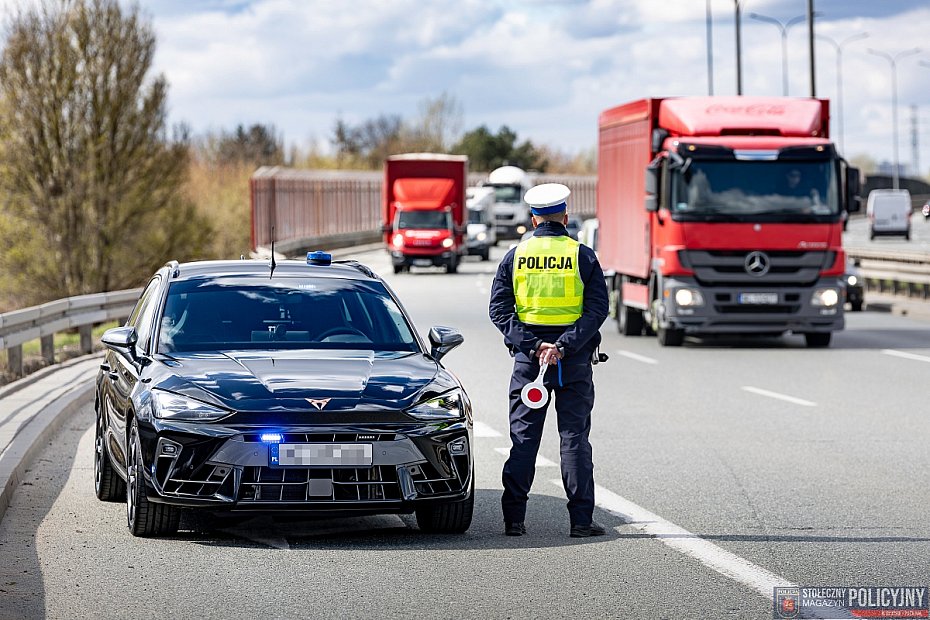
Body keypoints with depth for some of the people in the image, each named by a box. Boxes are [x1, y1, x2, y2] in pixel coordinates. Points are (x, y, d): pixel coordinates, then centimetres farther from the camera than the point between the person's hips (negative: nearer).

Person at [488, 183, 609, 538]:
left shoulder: (515, 256, 3)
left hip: (528, 357, 1)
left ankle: (514, 518, 5)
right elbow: (597, 308, -9)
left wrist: (532, 345, -10)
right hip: (574, 361, -1)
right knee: (574, 438, 3)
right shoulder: (583, 256, -1)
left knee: (523, 439, 6)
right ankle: (581, 519, 1)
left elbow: (499, 309, -3)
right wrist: (563, 347, -15)